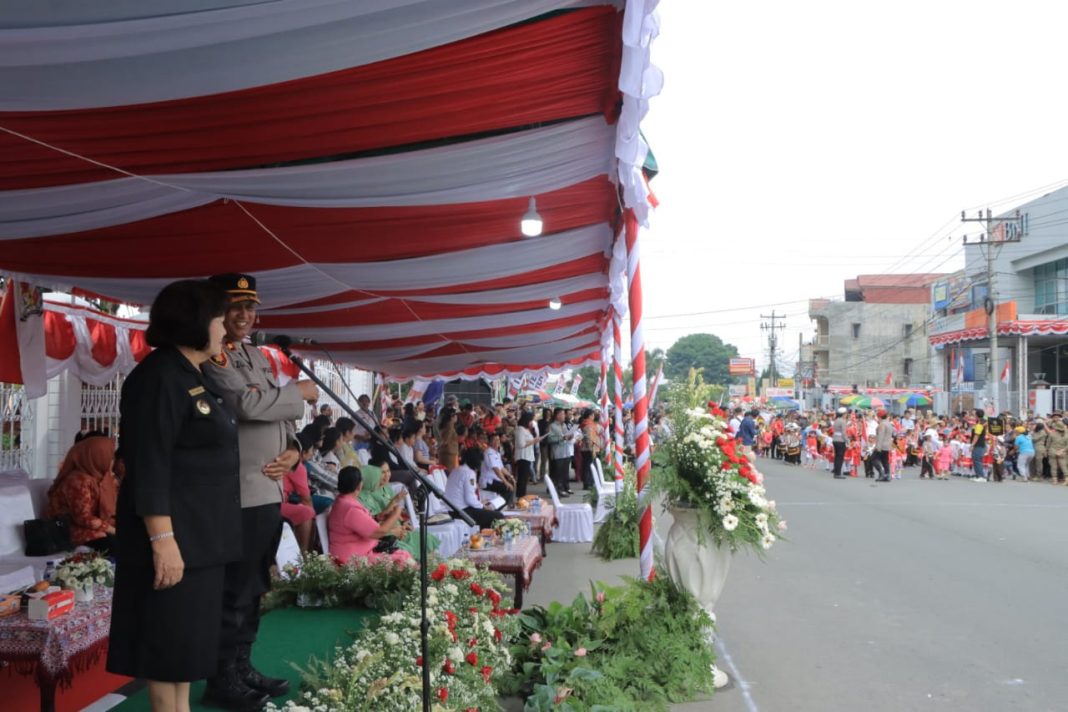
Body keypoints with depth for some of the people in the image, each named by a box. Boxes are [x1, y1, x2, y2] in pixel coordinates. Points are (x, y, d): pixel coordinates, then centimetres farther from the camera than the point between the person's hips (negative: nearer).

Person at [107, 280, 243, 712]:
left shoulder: (192, 377, 13)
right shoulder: (159, 377, -16)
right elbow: (149, 467, -22)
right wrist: (162, 539, -26)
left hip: (200, 533, 10)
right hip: (175, 535, -10)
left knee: (189, 637, 15)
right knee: (169, 639, -1)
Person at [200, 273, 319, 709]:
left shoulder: (258, 356, 17)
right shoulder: (212, 358, -10)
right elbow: (247, 404, -24)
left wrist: (293, 450, 1)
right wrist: (300, 393, -10)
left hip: (269, 491, 9)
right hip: (237, 495, -9)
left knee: (253, 589, 16)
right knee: (234, 592, -1)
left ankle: (243, 670, 27)